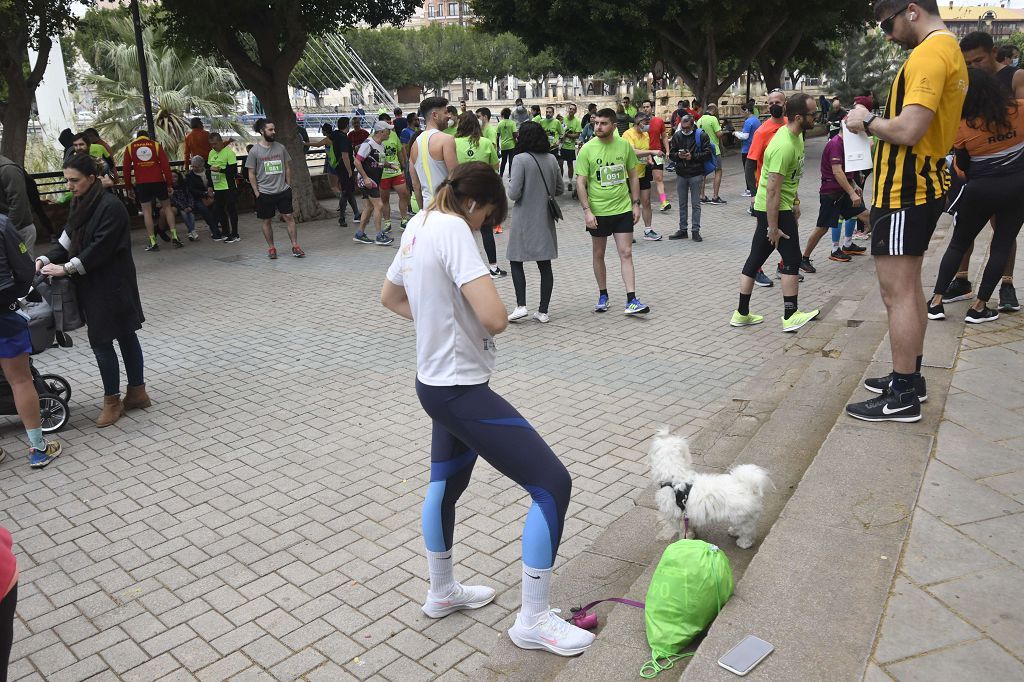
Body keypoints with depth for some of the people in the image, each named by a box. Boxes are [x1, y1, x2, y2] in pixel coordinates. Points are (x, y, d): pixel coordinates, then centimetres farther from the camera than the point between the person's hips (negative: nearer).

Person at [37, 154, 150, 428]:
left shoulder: (111, 206, -17)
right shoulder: (81, 205, 10)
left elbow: (100, 248, -21)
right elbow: (67, 240, 9)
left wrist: (67, 269, -20)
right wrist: (46, 259, -7)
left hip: (111, 286, -8)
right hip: (92, 285, 8)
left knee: (101, 340, -3)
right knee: (125, 336, 14)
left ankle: (112, 400, 11)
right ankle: (137, 392, 24)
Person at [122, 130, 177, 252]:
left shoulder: (130, 147, 9)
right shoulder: (156, 145, 7)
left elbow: (126, 168, 7)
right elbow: (165, 165, 0)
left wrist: (128, 188, 12)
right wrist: (170, 184, 1)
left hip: (141, 183, 0)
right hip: (158, 181, 0)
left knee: (146, 211, 5)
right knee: (166, 206, 13)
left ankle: (153, 243, 1)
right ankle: (174, 237, 3)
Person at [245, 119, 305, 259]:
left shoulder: (280, 147, 4)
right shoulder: (254, 151, -5)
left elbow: (287, 168, 12)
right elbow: (251, 174, -2)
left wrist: (288, 186, 6)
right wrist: (256, 192, -6)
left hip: (283, 191, 2)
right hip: (265, 193, -2)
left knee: (289, 217, -2)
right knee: (267, 221, 7)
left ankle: (295, 246, 4)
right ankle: (271, 248, 18)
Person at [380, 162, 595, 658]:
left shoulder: (418, 225, 9)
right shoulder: (452, 229, -19)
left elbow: (389, 297, 26)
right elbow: (495, 318, -28)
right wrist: (488, 317, -5)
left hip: (434, 381, 11)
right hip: (461, 389, -10)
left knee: (445, 483, 26)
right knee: (553, 483, -5)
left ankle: (443, 593, 46)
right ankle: (533, 620, 8)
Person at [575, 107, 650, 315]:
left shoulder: (625, 146, 0)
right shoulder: (587, 149, -7)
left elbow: (633, 176, 9)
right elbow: (580, 183, -8)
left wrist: (636, 204, 4)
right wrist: (586, 210, -15)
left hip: (622, 209, 1)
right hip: (597, 212, -1)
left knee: (626, 253, -3)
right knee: (598, 254, 11)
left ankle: (631, 301, -3)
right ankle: (603, 296, 27)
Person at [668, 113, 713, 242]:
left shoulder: (701, 136, -6)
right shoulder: (676, 136, 4)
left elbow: (708, 153, -8)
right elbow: (671, 154, 8)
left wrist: (692, 156, -18)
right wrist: (678, 155, -13)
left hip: (696, 174, -4)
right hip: (681, 174, 4)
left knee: (696, 204, 1)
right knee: (682, 204, 11)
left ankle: (696, 231, 8)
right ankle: (683, 230, 20)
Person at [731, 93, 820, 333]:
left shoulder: (796, 135, 8)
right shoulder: (784, 146, -24)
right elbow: (772, 190, -25)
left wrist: (795, 201, 25)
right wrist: (773, 228, -23)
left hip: (782, 205, 10)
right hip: (774, 209, -10)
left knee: (755, 258, 10)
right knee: (792, 259, -1)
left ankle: (741, 314, 16)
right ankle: (790, 317, 7)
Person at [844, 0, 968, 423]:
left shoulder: (929, 53, -16)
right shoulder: (951, 51, 16)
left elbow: (907, 130, -25)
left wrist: (868, 122, -8)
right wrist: (877, 123, 8)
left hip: (904, 191, -11)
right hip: (924, 185, 11)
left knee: (897, 293, -6)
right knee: (909, 288, 17)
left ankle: (903, 397, 1)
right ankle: (910, 376, 28)